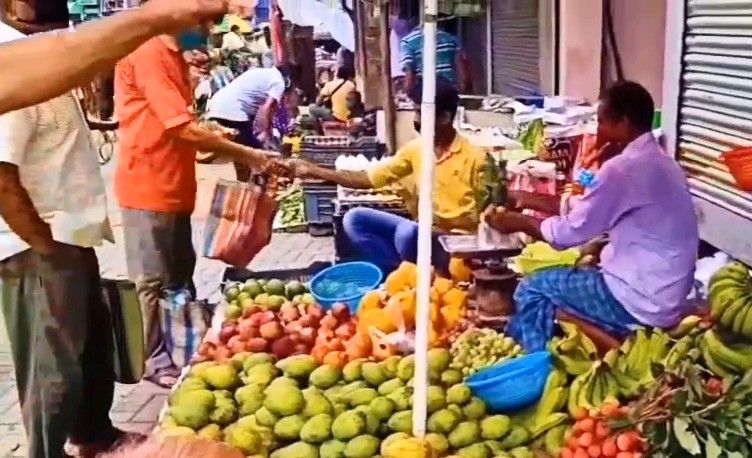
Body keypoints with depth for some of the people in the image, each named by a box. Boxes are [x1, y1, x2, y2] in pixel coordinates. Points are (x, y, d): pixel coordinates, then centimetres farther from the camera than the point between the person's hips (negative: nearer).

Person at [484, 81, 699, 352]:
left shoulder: (623, 168, -21)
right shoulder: (657, 161, 9)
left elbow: (569, 232, -14)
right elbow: (587, 215, 14)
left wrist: (518, 222, 2)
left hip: (643, 301, -9)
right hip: (666, 294, 9)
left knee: (533, 290, 4)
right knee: (553, 278, 20)